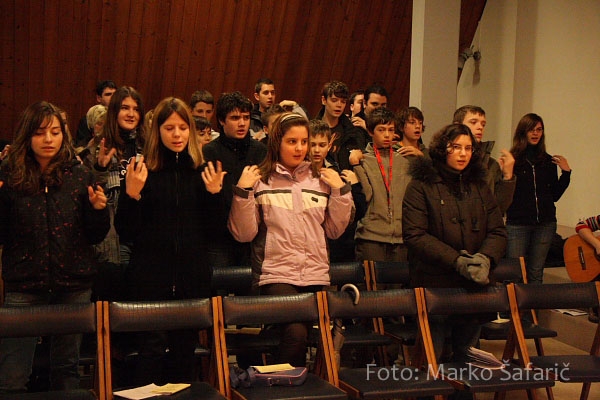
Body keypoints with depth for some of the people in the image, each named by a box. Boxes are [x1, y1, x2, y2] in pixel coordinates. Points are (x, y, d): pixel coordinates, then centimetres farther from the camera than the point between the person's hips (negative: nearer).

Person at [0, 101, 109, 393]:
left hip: (73, 285, 2)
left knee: (67, 369, 13)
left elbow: (95, 237, 6)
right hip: (24, 286, -1)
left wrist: (98, 209, -13)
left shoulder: (79, 177, 2)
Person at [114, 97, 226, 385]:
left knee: (185, 349, 11)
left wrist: (214, 194, -8)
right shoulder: (142, 171, -3)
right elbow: (126, 232, -6)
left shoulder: (201, 172, 6)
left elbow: (214, 230, 6)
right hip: (151, 276, -3)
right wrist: (131, 193, -19)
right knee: (153, 349, -4)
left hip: (192, 275, 3)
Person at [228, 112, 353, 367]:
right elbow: (243, 234, -2)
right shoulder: (260, 180, 2)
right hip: (277, 275, -4)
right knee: (296, 332, -24)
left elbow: (334, 230, 14)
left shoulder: (320, 180, 14)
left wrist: (340, 191, 5)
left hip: (316, 276, 4)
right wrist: (242, 192, -11)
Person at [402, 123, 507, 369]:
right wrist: (456, 261, -19)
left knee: (468, 355, 13)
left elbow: (497, 232, 9)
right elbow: (415, 235, -12)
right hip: (433, 284, -5)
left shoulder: (480, 187, 13)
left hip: (474, 285, 5)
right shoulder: (421, 186, -3)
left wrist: (485, 258, -13)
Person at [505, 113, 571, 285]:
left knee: (536, 273, 10)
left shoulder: (548, 161, 9)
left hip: (545, 224, 3)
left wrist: (566, 172, 3)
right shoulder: (512, 160, -3)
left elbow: (555, 195, 12)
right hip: (518, 224, -3)